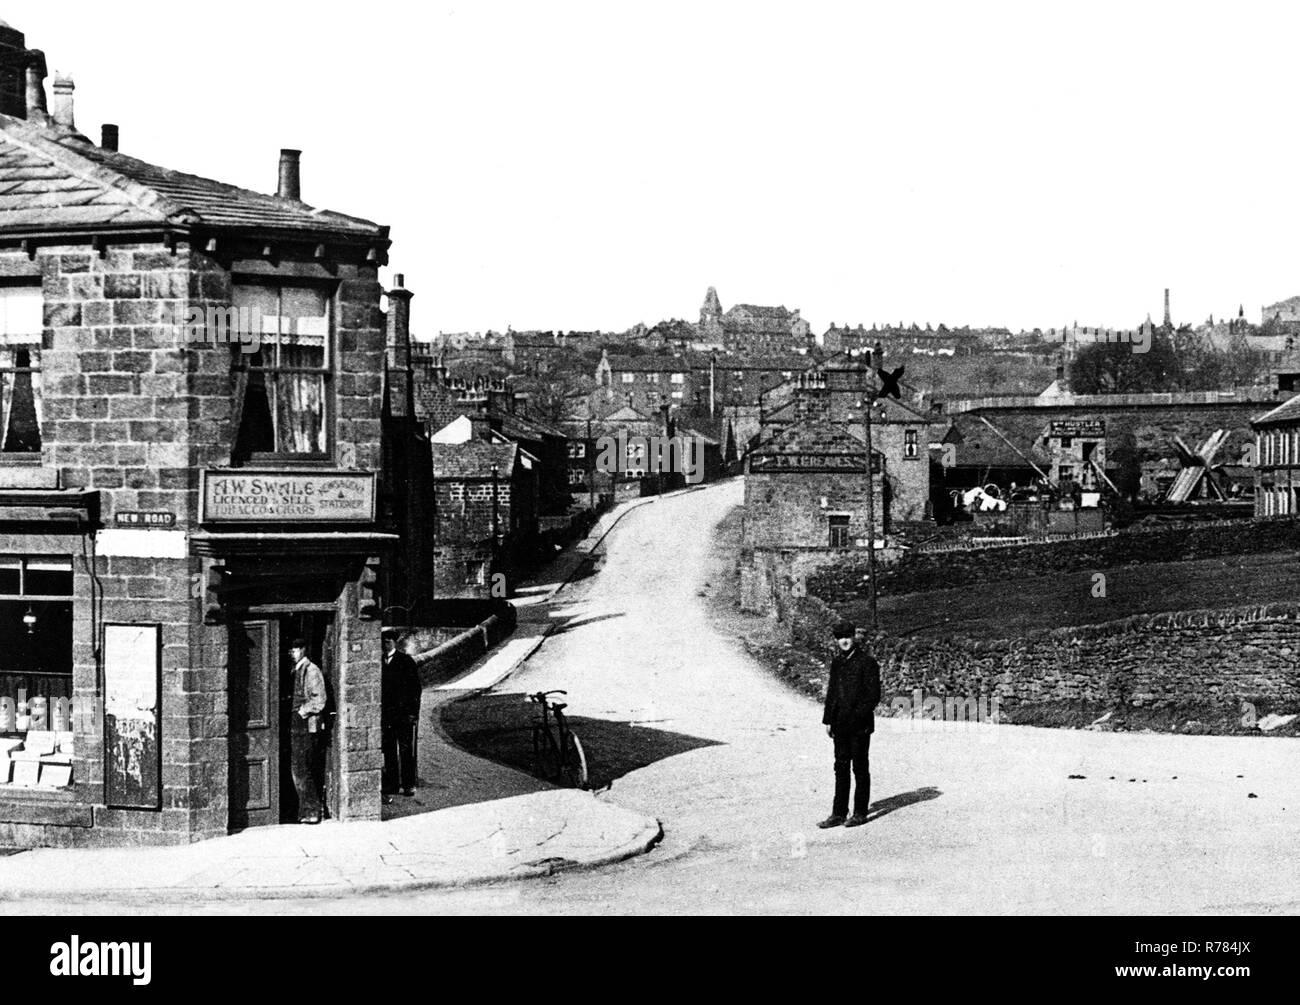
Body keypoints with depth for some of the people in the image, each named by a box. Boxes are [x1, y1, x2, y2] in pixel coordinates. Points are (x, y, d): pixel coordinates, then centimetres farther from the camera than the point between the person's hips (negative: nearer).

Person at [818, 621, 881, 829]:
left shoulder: (866, 662, -8)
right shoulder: (837, 663, 12)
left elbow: (874, 695, -10)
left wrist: (859, 715, -17)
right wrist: (828, 720, 11)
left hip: (859, 725, -6)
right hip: (841, 724, 6)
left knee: (860, 769, 2)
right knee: (841, 767, 8)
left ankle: (860, 812, 9)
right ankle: (839, 813, 12)